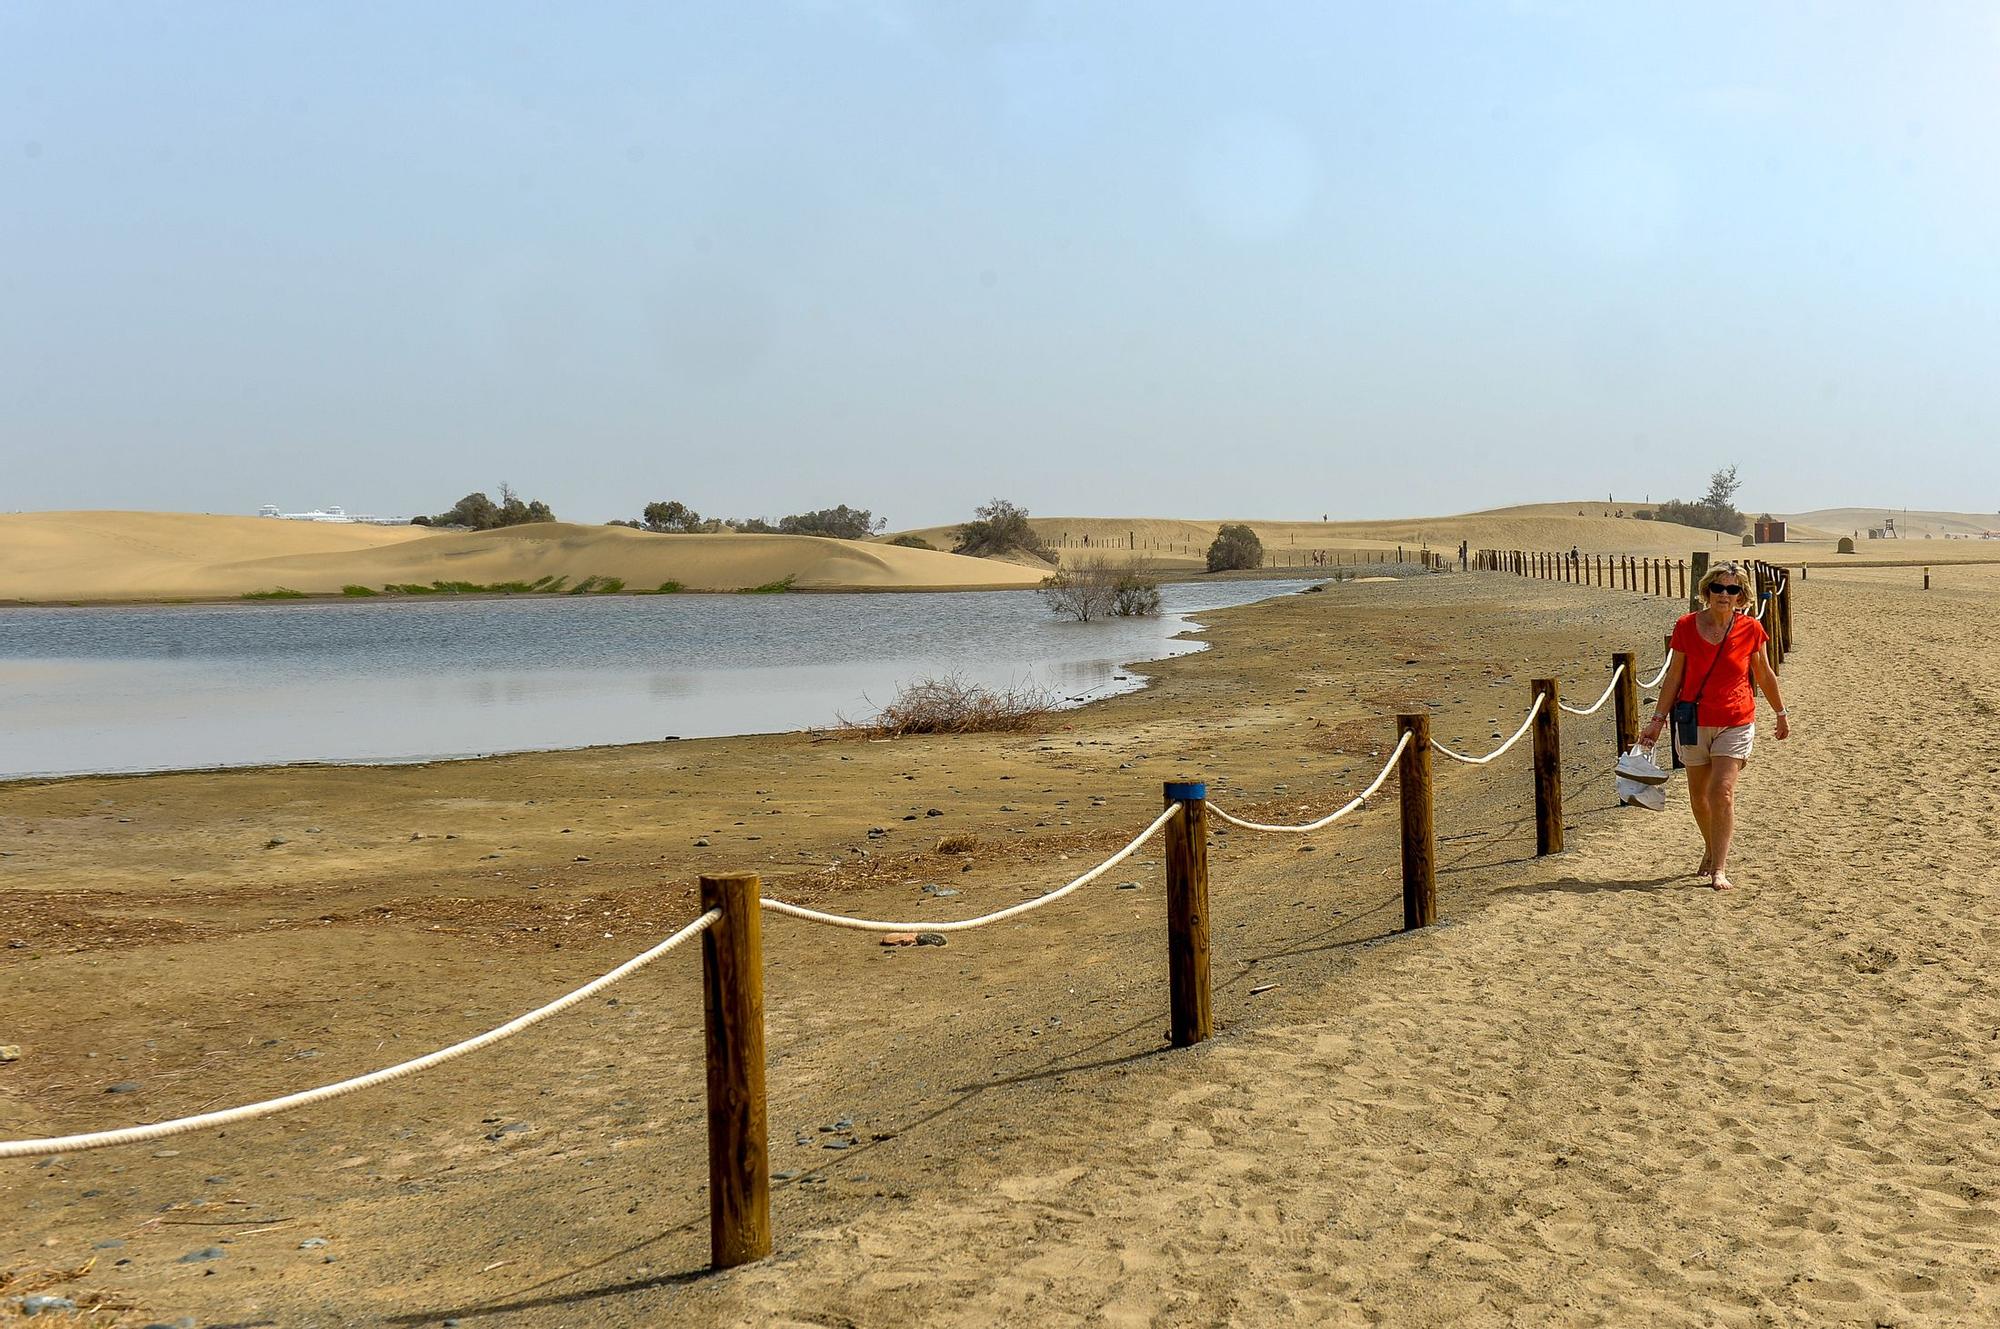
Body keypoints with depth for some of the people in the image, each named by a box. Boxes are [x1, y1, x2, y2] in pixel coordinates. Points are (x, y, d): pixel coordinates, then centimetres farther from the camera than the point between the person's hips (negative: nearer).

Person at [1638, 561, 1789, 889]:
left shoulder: (1751, 629, -5)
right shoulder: (1687, 626, -5)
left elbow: (1764, 675, 10)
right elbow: (1673, 676, 2)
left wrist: (1781, 714, 19)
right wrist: (1658, 720, 0)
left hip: (1735, 723, -2)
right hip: (1694, 722, 2)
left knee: (1722, 791, -13)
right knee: (1698, 793, 12)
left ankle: (1719, 869, -9)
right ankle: (1713, 850, 36)